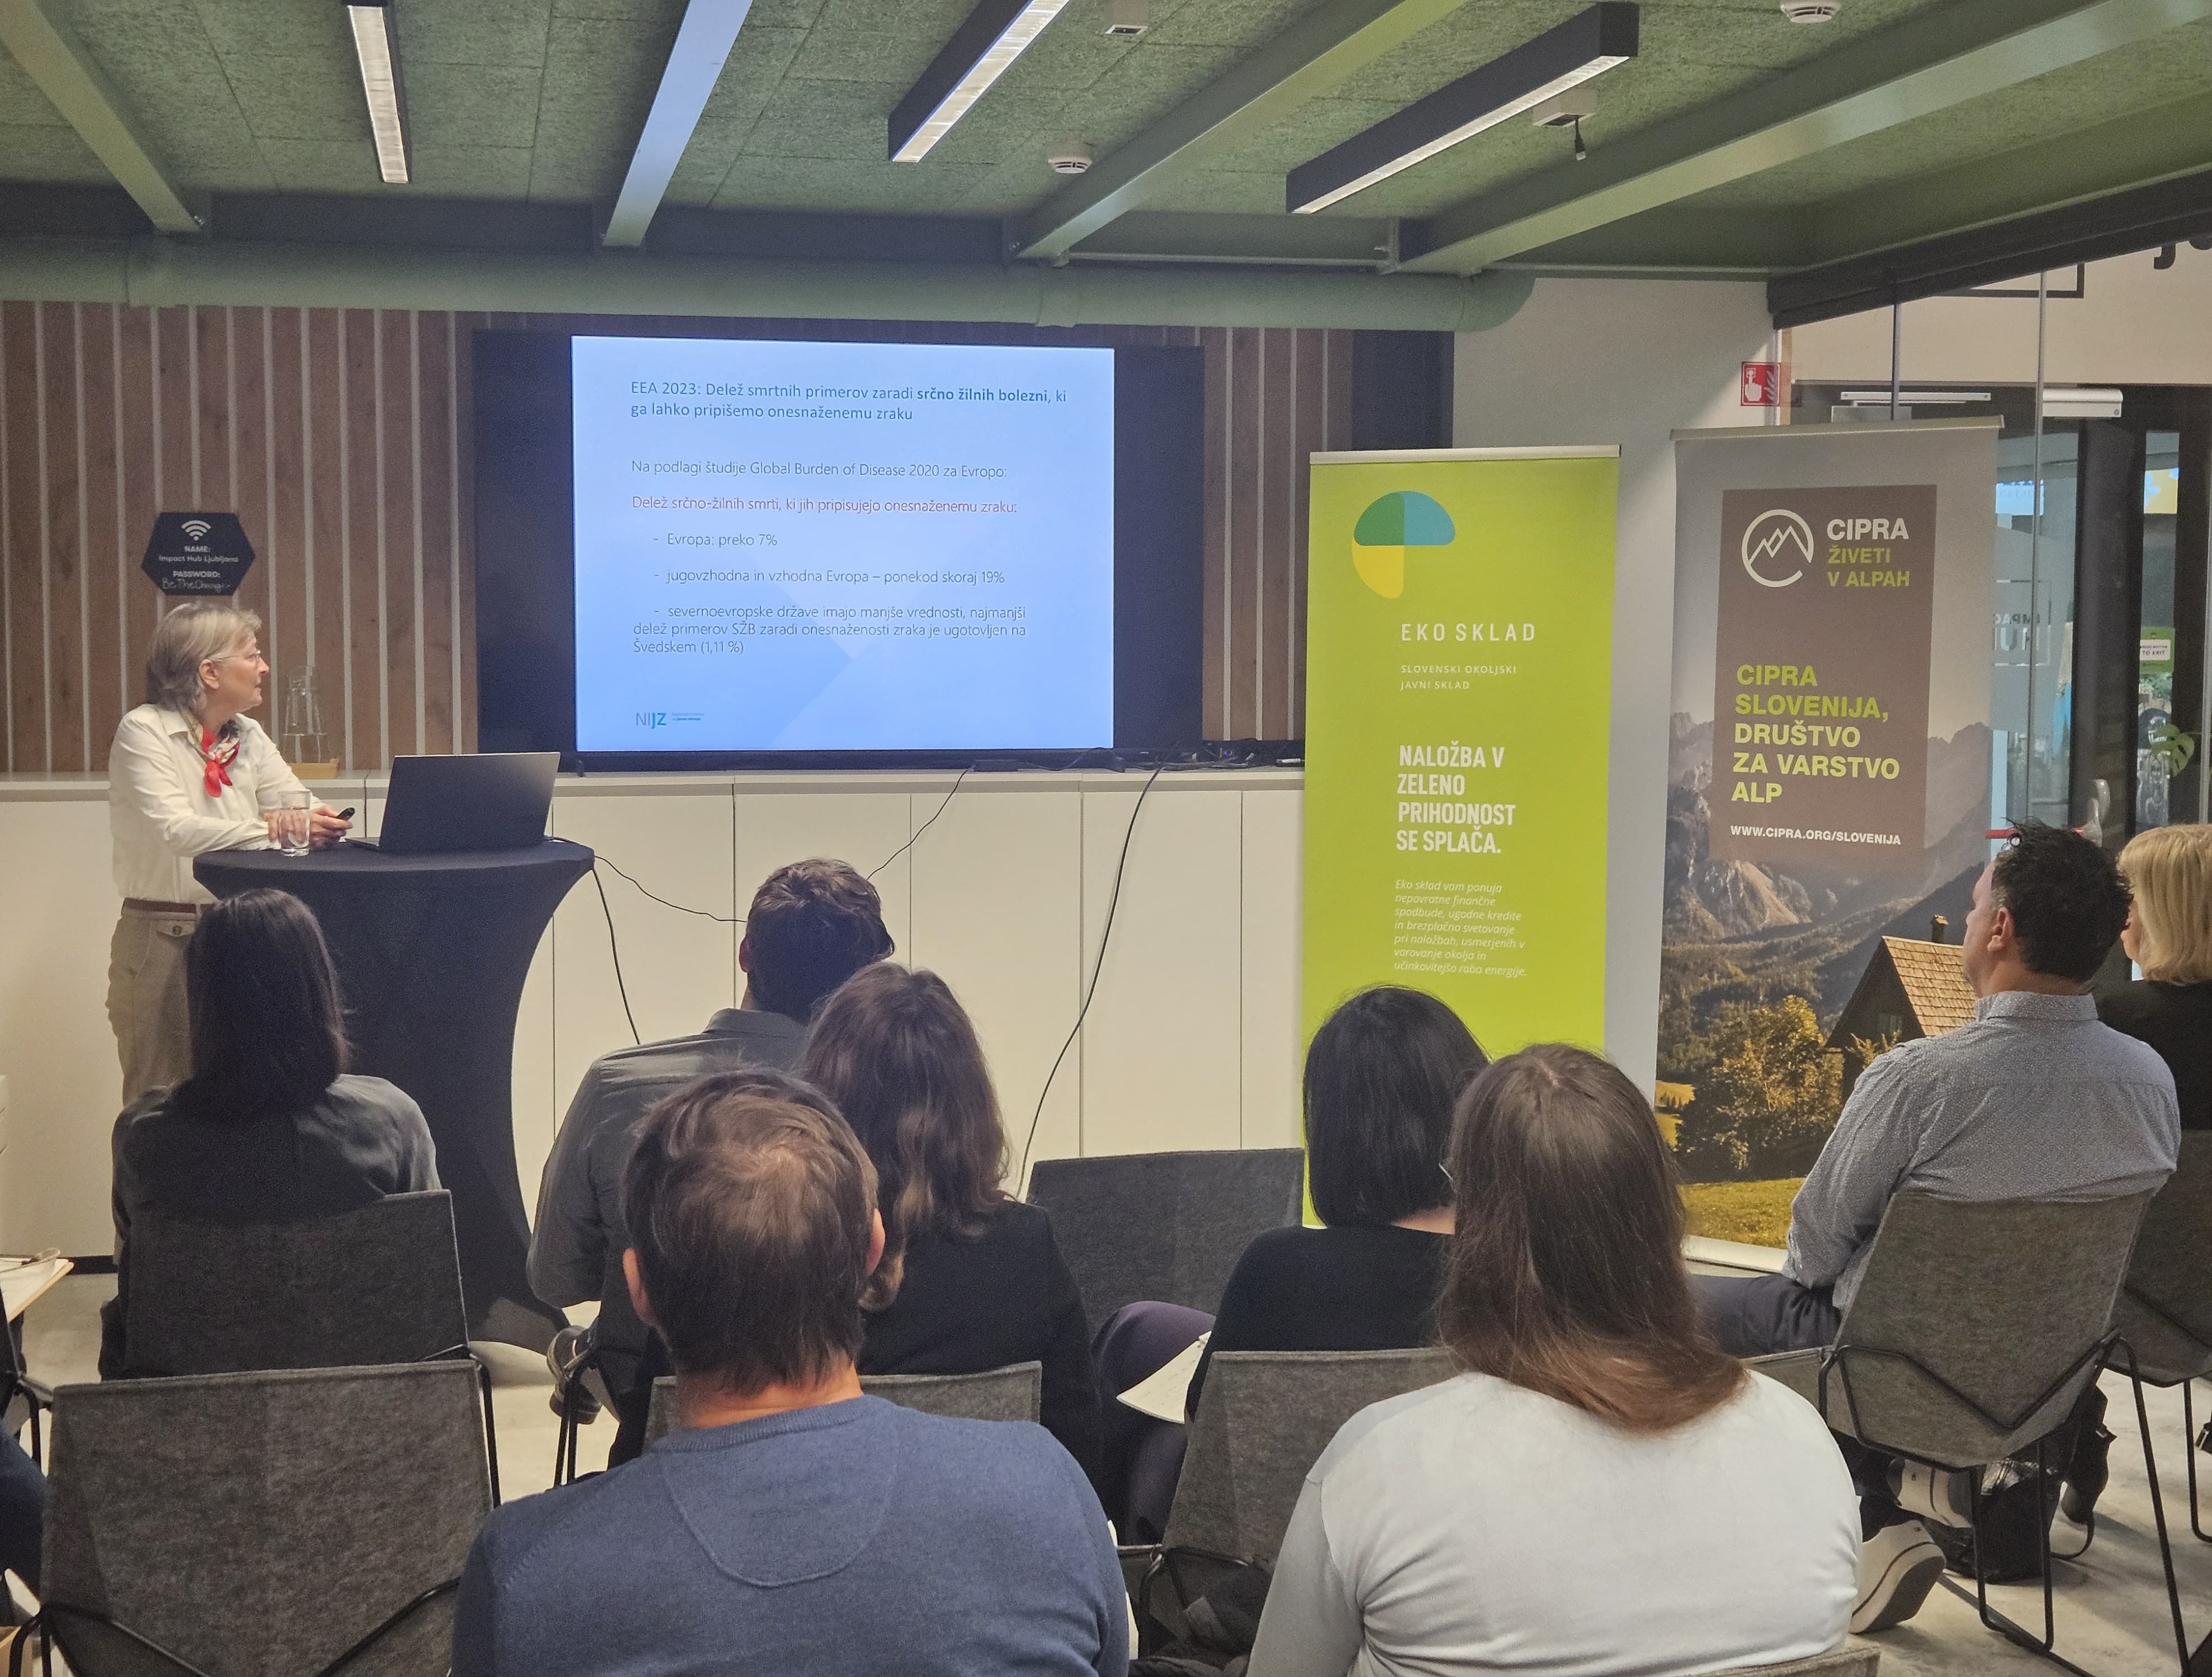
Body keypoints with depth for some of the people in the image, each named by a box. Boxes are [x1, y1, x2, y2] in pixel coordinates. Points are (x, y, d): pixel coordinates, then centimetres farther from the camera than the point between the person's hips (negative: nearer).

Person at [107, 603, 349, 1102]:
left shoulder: (247, 736, 10)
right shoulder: (143, 732, -9)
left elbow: (299, 804, 2)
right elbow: (176, 830, -23)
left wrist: (319, 820, -21)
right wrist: (269, 829, -28)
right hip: (164, 937, -6)